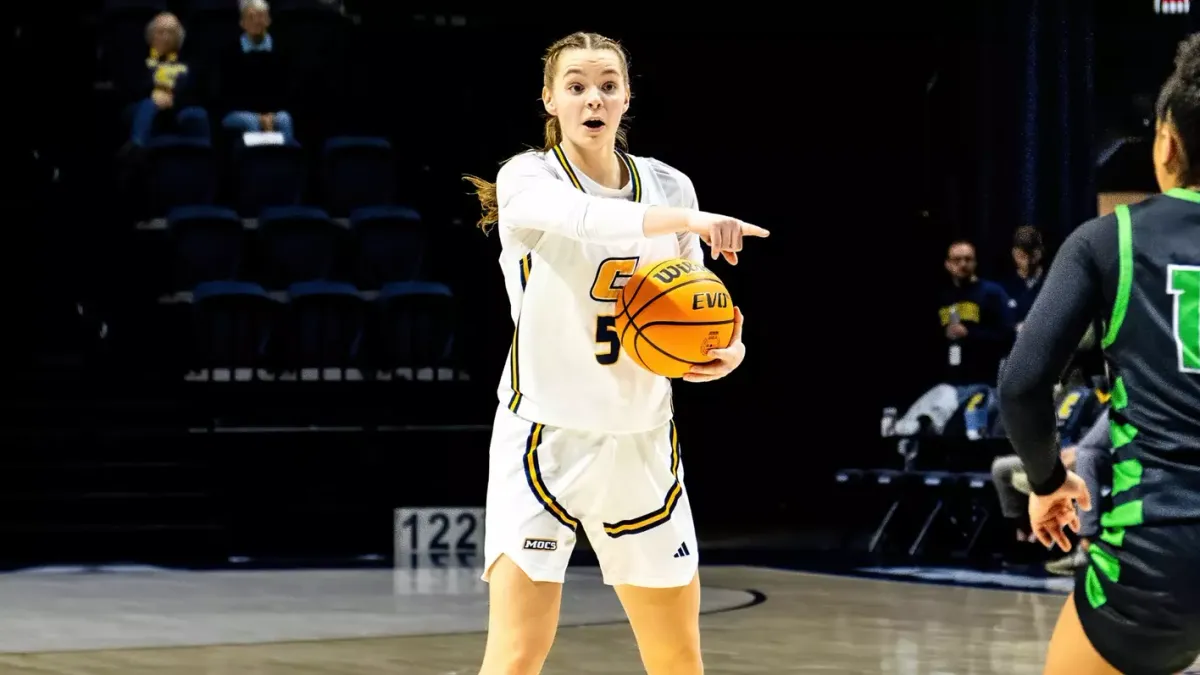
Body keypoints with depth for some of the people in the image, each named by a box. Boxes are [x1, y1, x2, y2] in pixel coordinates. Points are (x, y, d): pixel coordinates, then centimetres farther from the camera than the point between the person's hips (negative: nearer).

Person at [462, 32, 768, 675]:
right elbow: (584, 217, -31)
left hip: (642, 443, 5)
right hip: (546, 436, -5)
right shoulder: (526, 180, -8)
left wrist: (726, 350, -11)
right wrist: (688, 219, -43)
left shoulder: (668, 185, 6)